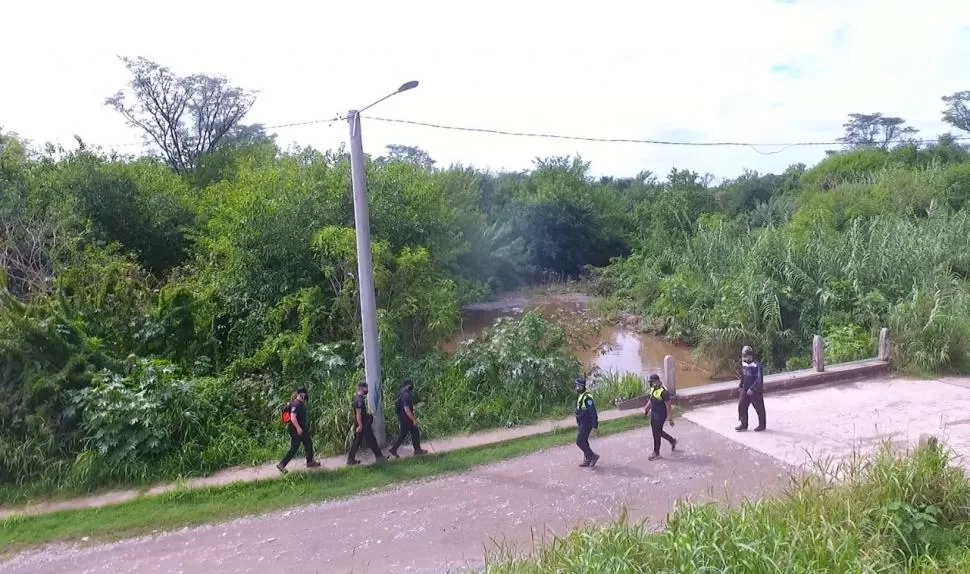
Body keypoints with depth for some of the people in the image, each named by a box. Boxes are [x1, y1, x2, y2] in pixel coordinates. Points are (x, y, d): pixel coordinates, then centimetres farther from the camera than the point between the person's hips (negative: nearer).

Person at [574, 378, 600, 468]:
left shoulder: (587, 397, -19)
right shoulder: (579, 396, 11)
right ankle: (587, 460, 22)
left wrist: (595, 425, -23)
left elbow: (592, 411, -22)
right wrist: (578, 423, 23)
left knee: (580, 441, -10)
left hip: (586, 424, -10)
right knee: (584, 441, 13)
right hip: (581, 423, 10)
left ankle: (593, 456, 2)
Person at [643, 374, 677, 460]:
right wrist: (646, 410, 10)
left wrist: (671, 419, -18)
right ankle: (672, 441, 40)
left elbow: (668, 406, -20)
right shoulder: (653, 388, 3)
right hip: (653, 414, 9)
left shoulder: (663, 391, -24)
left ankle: (656, 453, 17)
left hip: (660, 415, -9)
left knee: (657, 433, 2)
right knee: (657, 431, 20)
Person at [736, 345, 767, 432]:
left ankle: (762, 425, 22)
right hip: (745, 390, 7)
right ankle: (744, 425, 15)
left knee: (759, 408, 6)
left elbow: (759, 379, -20)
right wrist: (741, 385, 17)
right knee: (741, 405, 4)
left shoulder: (757, 366, -19)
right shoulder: (744, 364, 5)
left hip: (755, 391, -7)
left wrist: (752, 389, -23)